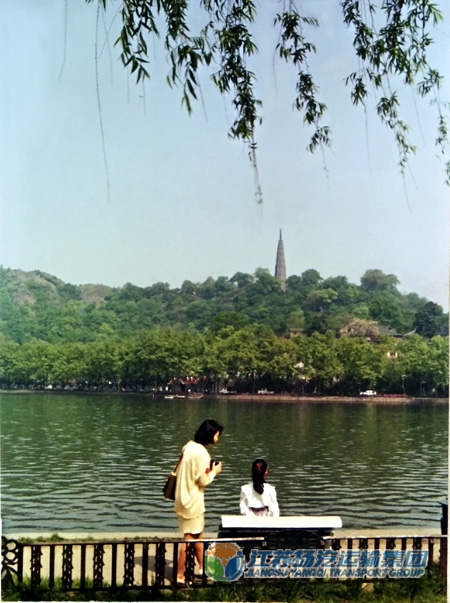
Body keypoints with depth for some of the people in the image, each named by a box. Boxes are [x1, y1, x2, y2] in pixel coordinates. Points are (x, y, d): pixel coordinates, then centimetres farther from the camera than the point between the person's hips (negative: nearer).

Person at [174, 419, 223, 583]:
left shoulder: (189, 446, 6)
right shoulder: (201, 453, -21)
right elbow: (203, 480, -18)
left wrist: (209, 469, 11)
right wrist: (214, 471, -2)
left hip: (184, 497, 9)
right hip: (192, 501, -9)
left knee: (197, 534, 20)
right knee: (190, 538, 0)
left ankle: (203, 568, 33)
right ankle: (179, 575, 7)